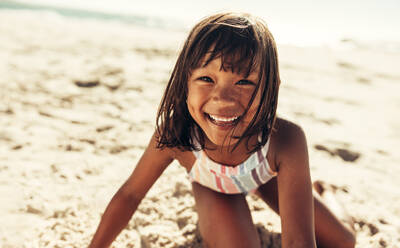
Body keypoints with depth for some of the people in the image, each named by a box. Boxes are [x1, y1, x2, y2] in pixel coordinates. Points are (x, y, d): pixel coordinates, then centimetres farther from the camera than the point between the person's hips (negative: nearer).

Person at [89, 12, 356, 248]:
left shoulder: (286, 141, -45)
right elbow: (130, 194, -24)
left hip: (264, 176, 1)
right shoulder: (173, 134, -41)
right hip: (213, 187, -1)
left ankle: (320, 192, 41)